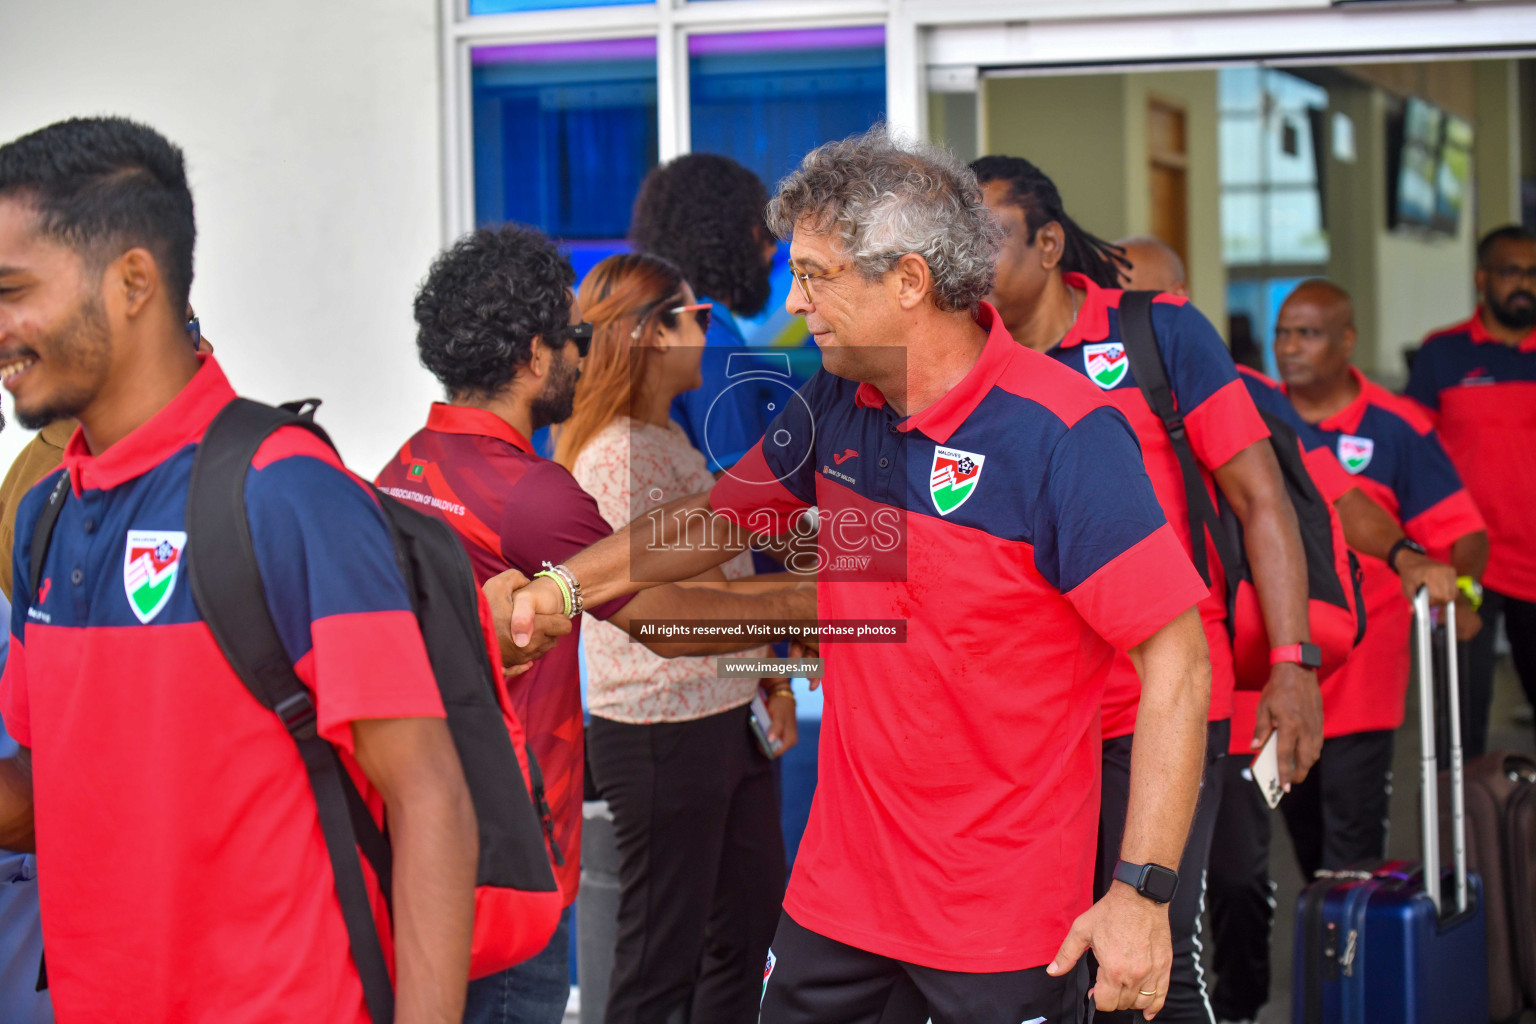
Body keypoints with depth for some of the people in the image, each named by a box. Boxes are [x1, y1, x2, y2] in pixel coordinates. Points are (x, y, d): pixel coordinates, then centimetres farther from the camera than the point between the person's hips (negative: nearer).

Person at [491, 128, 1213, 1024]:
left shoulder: (1060, 434, -19)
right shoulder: (838, 404, 2)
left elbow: (1177, 657, -19)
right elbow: (720, 516, 20)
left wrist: (1144, 891, -24)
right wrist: (561, 587, 8)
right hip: (840, 889, 6)